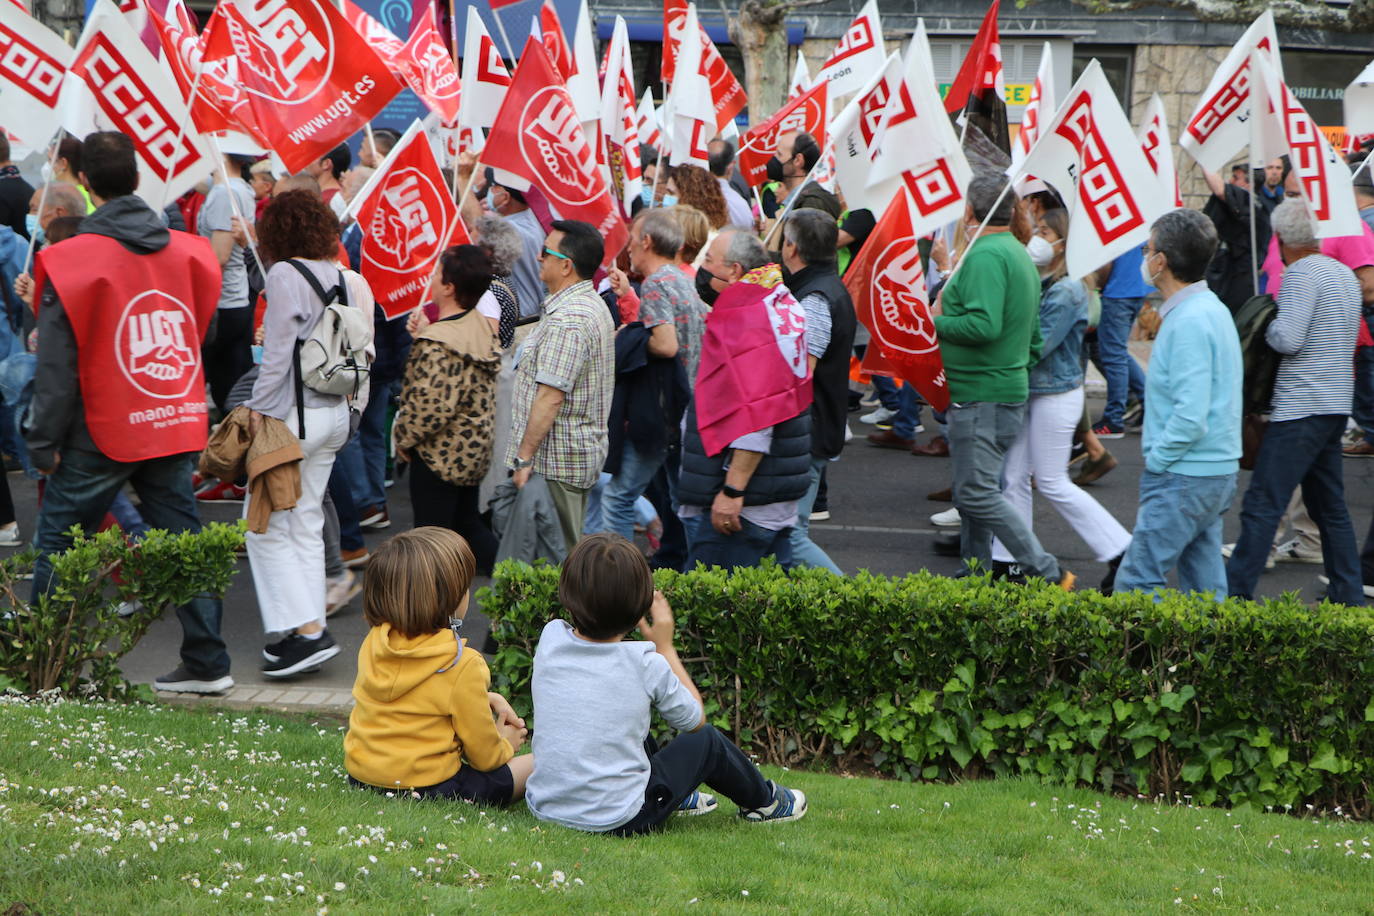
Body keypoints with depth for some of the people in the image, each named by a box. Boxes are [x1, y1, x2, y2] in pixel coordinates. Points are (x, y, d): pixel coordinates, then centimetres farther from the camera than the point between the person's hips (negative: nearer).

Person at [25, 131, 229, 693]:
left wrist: (43, 442, -4)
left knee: (57, 543, 7)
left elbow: (56, 365, -11)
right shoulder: (185, 250, 2)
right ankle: (206, 662, 9)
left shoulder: (71, 262, -13)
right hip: (176, 424, 5)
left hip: (102, 432, -5)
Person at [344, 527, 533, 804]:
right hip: (426, 788, -7)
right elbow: (484, 756, -8)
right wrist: (504, 745, 16)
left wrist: (485, 699, 18)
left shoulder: (372, 644, 2)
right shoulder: (463, 665, -18)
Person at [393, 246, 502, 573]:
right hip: (475, 449, 9)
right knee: (468, 524, 21)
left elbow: (431, 406, -29)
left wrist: (404, 437, -11)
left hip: (440, 454, -9)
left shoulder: (437, 344, -27)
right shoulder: (482, 327, 1)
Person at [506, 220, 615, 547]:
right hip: (585, 452, 11)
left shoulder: (567, 320, -20)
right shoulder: (593, 305, 14)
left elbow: (550, 397, -24)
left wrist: (525, 456, -19)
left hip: (556, 459, -11)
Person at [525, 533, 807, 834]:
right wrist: (664, 646, 6)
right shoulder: (645, 664, -17)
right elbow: (695, 719, 2)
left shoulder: (550, 638, -7)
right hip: (618, 819, -5)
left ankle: (679, 797, 53)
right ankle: (763, 800, 42)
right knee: (706, 740, 17)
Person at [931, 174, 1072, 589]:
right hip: (1009, 387, 10)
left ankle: (1048, 574, -10)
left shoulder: (985, 256, -16)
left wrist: (937, 321, -13)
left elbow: (984, 325, -28)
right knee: (974, 492, 15)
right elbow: (1034, 339, 23)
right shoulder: (1019, 254, 17)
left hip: (980, 395, -10)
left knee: (977, 493, -9)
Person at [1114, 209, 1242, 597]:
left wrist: (1155, 462, -13)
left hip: (1184, 478, -10)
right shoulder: (1213, 309, 13)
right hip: (1216, 473, 10)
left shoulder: (1190, 322, -19)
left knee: (1136, 582, -8)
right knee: (1204, 584, 12)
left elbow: (1191, 415, -25)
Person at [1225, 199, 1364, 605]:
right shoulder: (1344, 274, 15)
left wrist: (1265, 326, -2)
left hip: (1300, 407, -9)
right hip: (1337, 404, 9)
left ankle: (1235, 594, -9)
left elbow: (1289, 339, -22)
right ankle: (1349, 597, 17)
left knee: (1262, 505, -8)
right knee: (1330, 505, 16)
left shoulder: (1301, 274, -13)